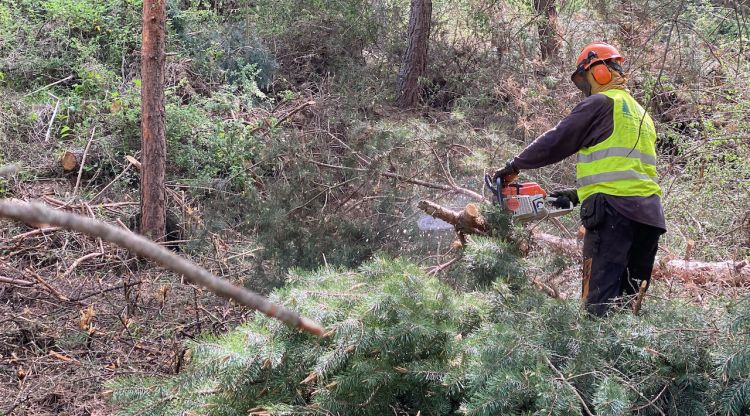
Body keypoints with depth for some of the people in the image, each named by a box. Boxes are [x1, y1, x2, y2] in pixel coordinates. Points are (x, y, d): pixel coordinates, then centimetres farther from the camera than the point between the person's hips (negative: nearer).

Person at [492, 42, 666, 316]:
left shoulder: (601, 103, 1)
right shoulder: (641, 114, 27)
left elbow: (555, 142, 0)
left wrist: (514, 166, 12)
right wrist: (577, 195, 28)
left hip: (614, 210, -8)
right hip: (650, 213, 8)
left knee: (601, 302, -13)